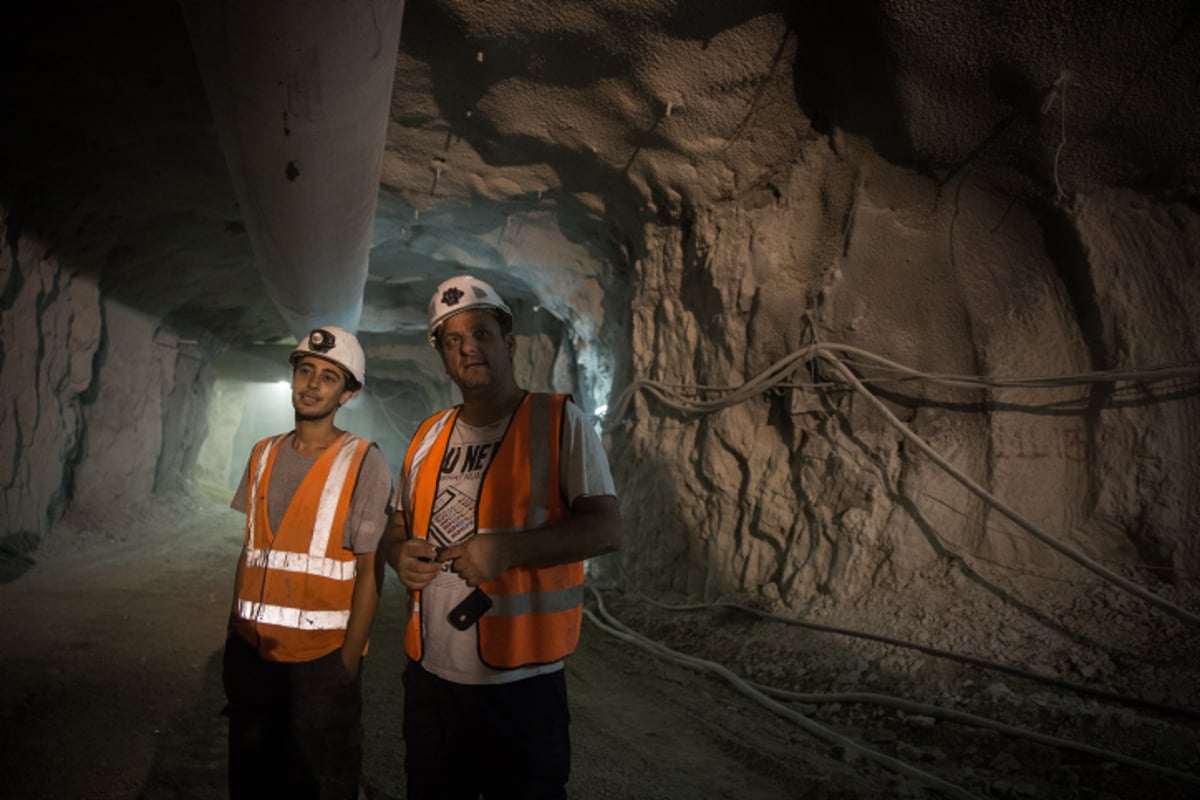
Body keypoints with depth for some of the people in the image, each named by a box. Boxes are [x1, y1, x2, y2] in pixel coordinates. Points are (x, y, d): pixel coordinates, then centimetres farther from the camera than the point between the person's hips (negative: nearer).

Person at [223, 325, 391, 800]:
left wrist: (348, 662, -13)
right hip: (251, 652, 5)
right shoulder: (264, 455, 7)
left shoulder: (363, 463, -10)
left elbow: (369, 572, -11)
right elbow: (249, 552, 11)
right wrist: (235, 633, 9)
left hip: (321, 659, -5)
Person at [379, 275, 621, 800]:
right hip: (429, 675, 5)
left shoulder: (558, 420, -6)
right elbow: (396, 528, 19)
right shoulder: (428, 436, 11)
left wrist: (508, 548, -24)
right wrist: (399, 554, -5)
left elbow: (607, 529, -13)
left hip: (521, 683, -5)